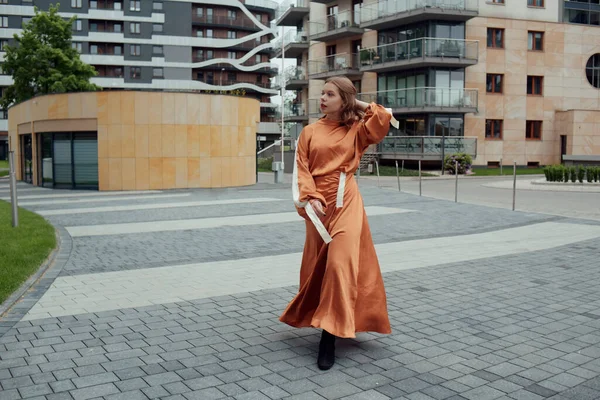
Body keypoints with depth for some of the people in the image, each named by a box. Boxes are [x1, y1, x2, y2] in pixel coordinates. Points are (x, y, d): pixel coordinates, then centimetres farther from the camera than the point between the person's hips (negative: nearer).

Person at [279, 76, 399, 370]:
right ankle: (319, 317, 36)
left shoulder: (356, 130, 6)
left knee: (340, 262, -14)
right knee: (318, 263, 11)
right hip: (319, 204, 2)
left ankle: (330, 335, -11)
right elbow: (301, 168, -1)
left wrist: (362, 105, 4)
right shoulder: (310, 132, 8)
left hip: (346, 203, -2)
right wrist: (310, 198, -16)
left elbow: (383, 121, -11)